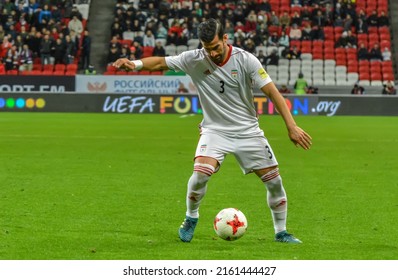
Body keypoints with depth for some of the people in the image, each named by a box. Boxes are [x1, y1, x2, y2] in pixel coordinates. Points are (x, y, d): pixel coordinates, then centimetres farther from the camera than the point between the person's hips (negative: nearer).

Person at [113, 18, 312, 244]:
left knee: (274, 180, -1)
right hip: (215, 130, -1)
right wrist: (135, 64, -29)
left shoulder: (246, 60, -14)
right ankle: (191, 219, 2)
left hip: (247, 131, 1)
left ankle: (281, 232, 20)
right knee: (201, 172, -25)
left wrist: (292, 126, -18)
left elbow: (272, 92, -13)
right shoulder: (194, 60, -10)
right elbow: (161, 63, -8)